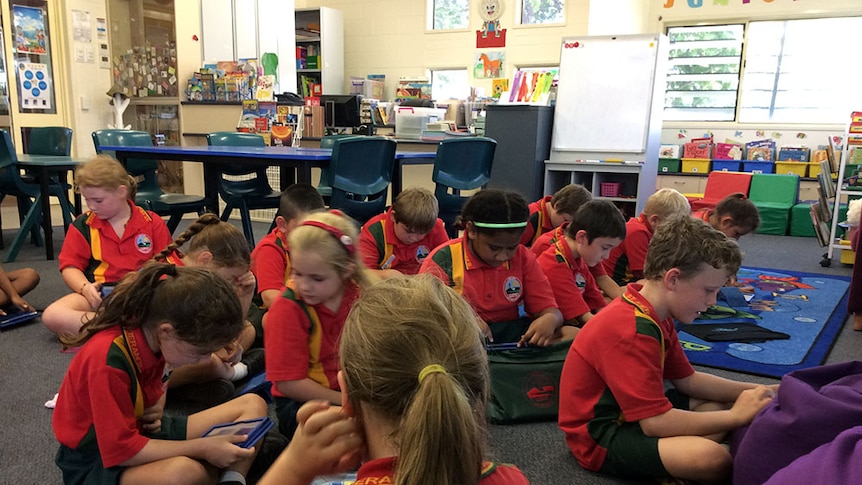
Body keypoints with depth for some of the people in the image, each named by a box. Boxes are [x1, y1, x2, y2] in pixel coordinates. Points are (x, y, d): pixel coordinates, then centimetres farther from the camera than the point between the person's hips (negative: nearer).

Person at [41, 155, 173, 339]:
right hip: (99, 295, 2)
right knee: (51, 315, -28)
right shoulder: (82, 225, 9)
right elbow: (70, 266, 8)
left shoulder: (153, 223, 6)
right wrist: (86, 287, -13)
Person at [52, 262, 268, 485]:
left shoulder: (153, 334, -7)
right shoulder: (108, 360, -31)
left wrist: (157, 408, -8)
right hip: (93, 460, -7)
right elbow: (121, 450, -26)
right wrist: (203, 448, -25)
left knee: (252, 405, -6)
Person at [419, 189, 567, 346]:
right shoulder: (444, 259, -10)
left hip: (511, 334, 3)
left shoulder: (523, 258, 3)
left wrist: (549, 320, -23)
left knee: (572, 334, -19)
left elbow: (549, 309, 3)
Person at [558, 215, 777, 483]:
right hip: (601, 435, -10)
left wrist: (754, 390, 2)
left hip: (629, 411, 10)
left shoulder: (655, 316, 5)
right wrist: (735, 416, -19)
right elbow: (656, 423, -30)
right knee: (713, 458, -31)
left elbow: (687, 380, 13)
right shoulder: (631, 332, -29)